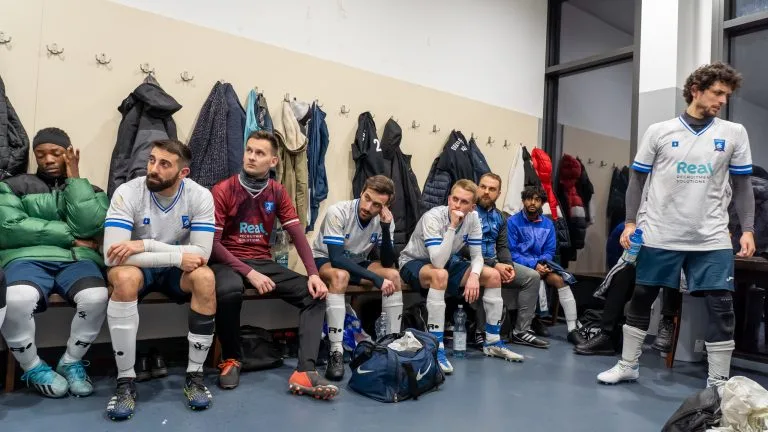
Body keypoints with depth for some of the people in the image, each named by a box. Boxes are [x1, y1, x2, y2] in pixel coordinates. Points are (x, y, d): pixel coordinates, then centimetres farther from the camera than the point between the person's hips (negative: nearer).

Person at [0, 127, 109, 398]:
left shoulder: (90, 190, 19)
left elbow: (90, 226, -4)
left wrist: (74, 177, 0)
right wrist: (70, 235, -7)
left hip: (76, 260, 1)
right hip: (27, 258, 0)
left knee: (96, 297, -34)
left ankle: (71, 362, -5)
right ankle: (33, 368, -6)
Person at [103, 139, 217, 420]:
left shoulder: (200, 196, -15)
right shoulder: (127, 193, -18)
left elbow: (202, 253, -22)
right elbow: (112, 255, -27)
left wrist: (146, 245, -30)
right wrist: (177, 256, -30)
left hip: (178, 270, 1)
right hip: (139, 269, 0)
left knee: (205, 277, -31)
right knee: (125, 276, -35)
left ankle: (194, 376, -15)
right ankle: (125, 381, -20)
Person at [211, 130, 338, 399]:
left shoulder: (278, 193, 4)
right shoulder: (223, 191, -7)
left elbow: (298, 235, 1)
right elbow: (213, 243, -12)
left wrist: (313, 274, -14)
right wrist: (248, 272, -22)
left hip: (263, 263, 4)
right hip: (229, 262, -4)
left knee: (315, 294, -14)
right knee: (229, 290, -39)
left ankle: (305, 372, -21)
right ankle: (231, 359, -11)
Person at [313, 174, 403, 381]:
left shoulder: (384, 219, -13)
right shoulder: (338, 212, -28)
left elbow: (388, 263, -14)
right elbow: (336, 258, -34)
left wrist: (386, 229, -29)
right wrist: (375, 278, -37)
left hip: (356, 263, 5)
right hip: (325, 260, -5)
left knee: (393, 275, -20)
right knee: (340, 276, -38)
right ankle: (336, 352, -35)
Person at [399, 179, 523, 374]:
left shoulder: (473, 218, -11)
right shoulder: (433, 217, -29)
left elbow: (477, 255, -6)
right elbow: (438, 262, -38)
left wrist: (473, 276, -27)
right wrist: (452, 226, -40)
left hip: (446, 262, 6)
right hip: (414, 262, -6)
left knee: (493, 276, -6)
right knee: (440, 275, -40)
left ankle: (492, 342, 6)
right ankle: (436, 348, -34)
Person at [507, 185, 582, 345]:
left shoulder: (548, 224, 11)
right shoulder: (513, 222, -4)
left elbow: (550, 251, 9)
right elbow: (511, 253, -9)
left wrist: (542, 263, -14)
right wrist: (534, 265, -19)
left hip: (540, 266, 4)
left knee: (559, 279, -24)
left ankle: (572, 329, -24)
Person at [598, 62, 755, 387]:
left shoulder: (734, 134, 7)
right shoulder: (659, 131, 2)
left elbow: (742, 186, 9)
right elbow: (637, 179, 5)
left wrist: (748, 229, 0)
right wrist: (631, 222, -2)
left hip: (712, 239, 1)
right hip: (659, 236, -1)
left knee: (721, 307, -1)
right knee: (641, 299, 6)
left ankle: (718, 381, 15)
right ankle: (628, 365, 23)